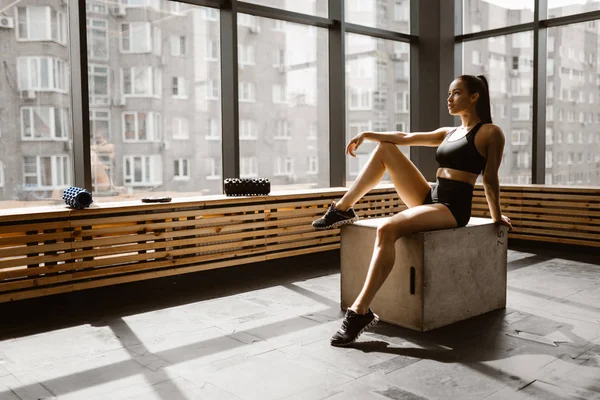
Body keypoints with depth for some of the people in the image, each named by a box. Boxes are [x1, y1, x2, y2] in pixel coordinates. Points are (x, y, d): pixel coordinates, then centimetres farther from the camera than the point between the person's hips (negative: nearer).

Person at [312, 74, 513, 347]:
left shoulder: (490, 133, -2)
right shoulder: (448, 133, 20)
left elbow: (490, 179, -2)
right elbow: (406, 138, 16)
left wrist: (496, 217, 4)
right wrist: (366, 135, 8)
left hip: (453, 208, -8)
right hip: (429, 198, 8)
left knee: (387, 230, -33)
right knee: (385, 149, 5)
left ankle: (361, 312, -31)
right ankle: (342, 210, 4)